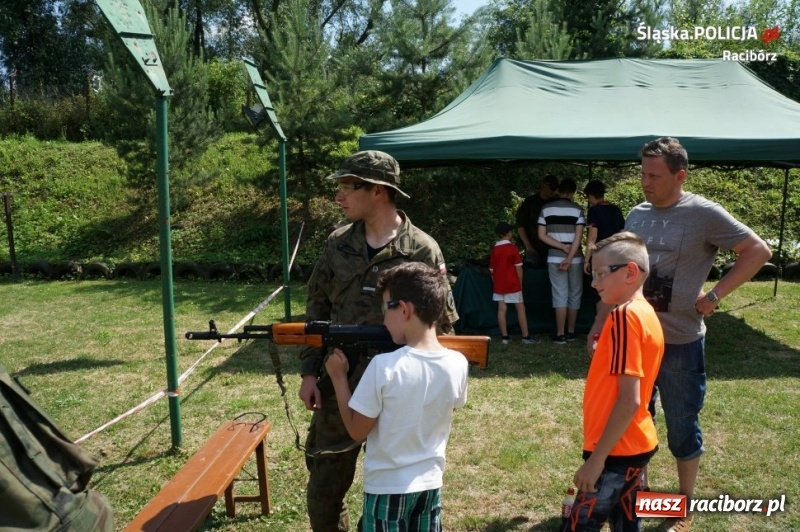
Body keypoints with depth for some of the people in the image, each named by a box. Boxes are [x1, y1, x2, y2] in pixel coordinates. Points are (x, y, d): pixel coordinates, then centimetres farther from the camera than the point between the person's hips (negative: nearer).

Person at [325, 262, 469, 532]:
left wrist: (338, 376, -4)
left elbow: (356, 431, -14)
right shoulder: (458, 364, -12)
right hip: (430, 482, 4)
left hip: (385, 486, -4)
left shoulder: (384, 367, -25)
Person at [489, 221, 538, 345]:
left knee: (501, 309, 4)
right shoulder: (513, 247, -9)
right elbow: (518, 267, -9)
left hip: (499, 284, 4)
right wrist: (520, 283, 0)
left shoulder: (494, 249, 2)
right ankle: (526, 336, 5)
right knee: (520, 309, 4)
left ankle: (505, 337, 6)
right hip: (512, 284, -4)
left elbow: (492, 270, 5)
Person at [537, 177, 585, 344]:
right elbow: (578, 237, -11)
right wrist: (569, 258, -12)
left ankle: (560, 334, 0)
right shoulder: (577, 209, -4)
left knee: (560, 295, 2)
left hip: (554, 258, 1)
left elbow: (541, 235, -3)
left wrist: (562, 247, -6)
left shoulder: (546, 208, 1)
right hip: (575, 258, -1)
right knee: (574, 295, 12)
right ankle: (571, 332, 19)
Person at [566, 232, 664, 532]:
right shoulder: (645, 312, 8)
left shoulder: (625, 315, -21)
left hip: (616, 451, -9)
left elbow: (629, 401, -24)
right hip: (633, 446, 9)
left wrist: (597, 459, -21)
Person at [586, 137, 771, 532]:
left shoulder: (703, 214, -11)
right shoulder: (637, 214, 5)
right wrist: (600, 322, 8)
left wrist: (715, 295, -15)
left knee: (682, 428, 9)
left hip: (680, 343, -5)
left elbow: (758, 251, -7)